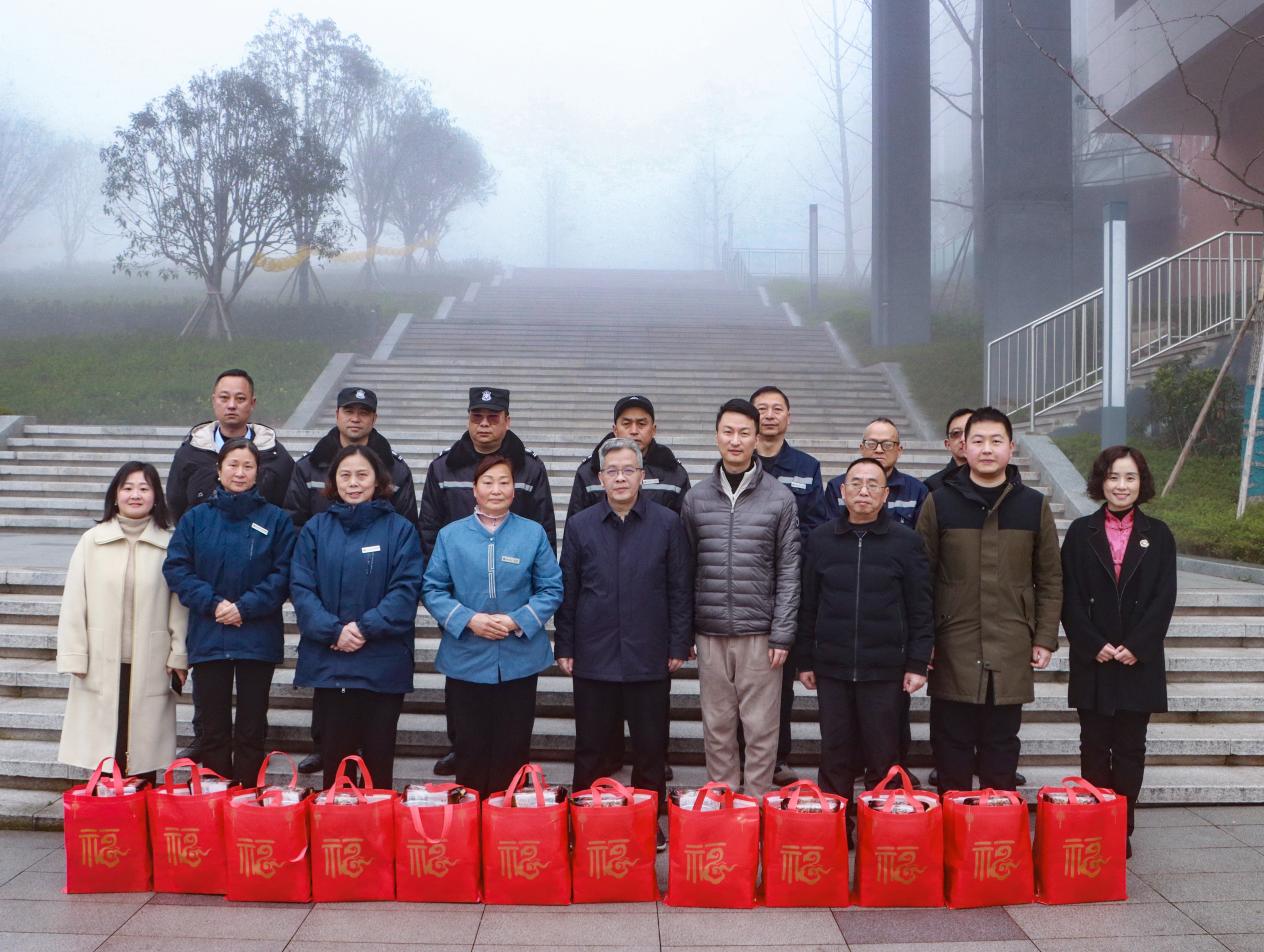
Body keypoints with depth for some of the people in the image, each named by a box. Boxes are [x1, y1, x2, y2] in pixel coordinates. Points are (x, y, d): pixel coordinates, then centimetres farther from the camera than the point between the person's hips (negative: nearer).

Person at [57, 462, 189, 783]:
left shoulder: (169, 544, 0)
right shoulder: (92, 540, 1)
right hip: (102, 663, 0)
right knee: (103, 752, 2)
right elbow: (74, 602, 3)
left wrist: (179, 656, 0)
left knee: (145, 746, 4)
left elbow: (178, 603, 3)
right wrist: (74, 657, -1)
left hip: (150, 665, 0)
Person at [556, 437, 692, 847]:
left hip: (649, 656, 0)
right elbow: (567, 591, 7)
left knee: (650, 748, 7)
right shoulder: (580, 525, 5)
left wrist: (679, 645, -1)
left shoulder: (667, 524, 2)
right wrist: (564, 647, 4)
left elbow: (679, 589, 3)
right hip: (594, 656, 1)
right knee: (590, 749, 8)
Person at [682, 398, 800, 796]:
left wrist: (782, 633, -6)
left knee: (761, 728, 2)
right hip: (711, 633, 2)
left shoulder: (779, 499, 0)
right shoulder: (697, 498, 6)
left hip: (760, 634, -2)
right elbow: (686, 568, 8)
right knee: (717, 727, 9)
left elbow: (788, 571, -1)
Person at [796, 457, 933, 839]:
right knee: (835, 754, 7)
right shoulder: (820, 539, 6)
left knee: (883, 757, 5)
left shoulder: (906, 541, 1)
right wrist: (804, 660, 8)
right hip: (831, 666, 2)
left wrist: (917, 663, -4)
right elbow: (808, 605, 9)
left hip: (886, 669, -2)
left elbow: (920, 608, 1)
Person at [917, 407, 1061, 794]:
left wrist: (1045, 639, 3)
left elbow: (1050, 580, 9)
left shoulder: (1034, 505, 6)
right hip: (953, 650, -1)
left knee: (1002, 749, 9)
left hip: (1011, 653, 1)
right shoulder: (940, 503, 2)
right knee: (952, 748, 5)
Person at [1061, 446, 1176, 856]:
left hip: (1139, 663, 0)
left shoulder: (1158, 535, 4)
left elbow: (1164, 598, -2)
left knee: (1130, 748, 4)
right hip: (1093, 663, 0)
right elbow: (1069, 596, -2)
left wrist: (1136, 647, -12)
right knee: (1094, 747, 5)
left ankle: (1123, 828, 11)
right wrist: (1094, 646, -11)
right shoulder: (1081, 532, 3)